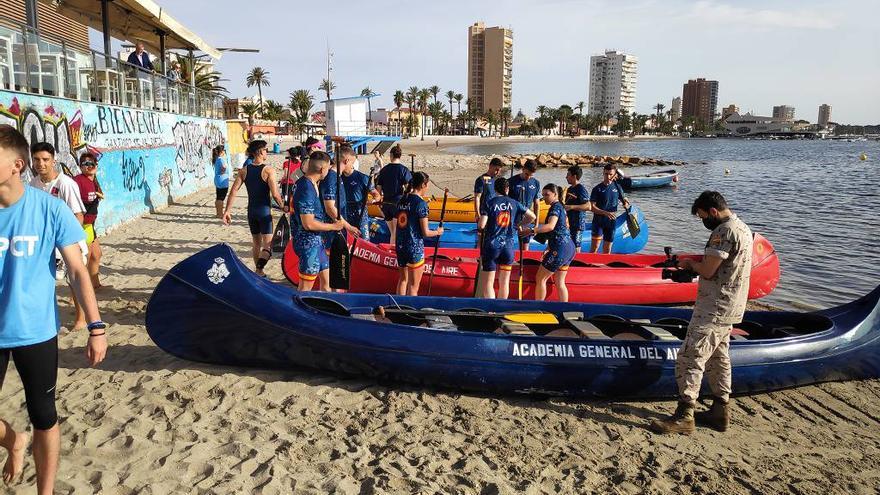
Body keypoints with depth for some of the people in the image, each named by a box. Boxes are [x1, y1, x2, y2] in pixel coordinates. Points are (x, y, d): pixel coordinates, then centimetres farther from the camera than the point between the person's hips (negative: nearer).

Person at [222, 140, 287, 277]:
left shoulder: (244, 170, 2)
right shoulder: (268, 170, -12)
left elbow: (233, 191, -2)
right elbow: (275, 194, -17)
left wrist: (227, 210, 1)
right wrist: (283, 207, 0)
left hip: (251, 211, 6)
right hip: (264, 211, -5)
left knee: (256, 244, 20)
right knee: (267, 246, -6)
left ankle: (259, 272, 30)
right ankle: (258, 270, -30)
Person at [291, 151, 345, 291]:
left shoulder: (309, 183, 8)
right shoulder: (306, 189, -23)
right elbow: (308, 224, -26)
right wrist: (333, 226, -14)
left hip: (315, 240, 10)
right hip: (308, 242, -10)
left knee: (325, 280, 18)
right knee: (306, 286, 2)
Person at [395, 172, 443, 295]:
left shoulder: (402, 200, 6)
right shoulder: (421, 204, -14)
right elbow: (425, 233, -14)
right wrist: (438, 232, 4)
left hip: (400, 245, 7)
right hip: (415, 248, -7)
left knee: (403, 279, 22)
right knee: (413, 286, 2)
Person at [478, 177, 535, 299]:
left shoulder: (489, 203, -5)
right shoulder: (514, 203, 3)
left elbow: (482, 225, -12)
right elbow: (532, 216, 8)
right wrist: (518, 225, 20)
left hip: (491, 245, -3)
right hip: (508, 246, 3)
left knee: (488, 283, 1)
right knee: (504, 282, 14)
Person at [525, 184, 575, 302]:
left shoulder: (555, 207, -11)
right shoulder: (561, 207, 18)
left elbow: (550, 226, -28)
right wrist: (549, 247, 22)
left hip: (560, 248, -10)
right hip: (569, 247, 10)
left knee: (540, 279, 0)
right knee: (560, 282, 13)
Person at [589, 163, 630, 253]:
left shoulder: (617, 187, 6)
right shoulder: (597, 189, -5)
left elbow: (623, 199, 18)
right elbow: (592, 207, -11)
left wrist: (626, 204, -7)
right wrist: (606, 213, -24)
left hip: (611, 222, 4)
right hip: (598, 221, -4)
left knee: (607, 249, 10)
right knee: (594, 247, -13)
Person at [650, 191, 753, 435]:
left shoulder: (724, 231, -19)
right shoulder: (742, 228, 14)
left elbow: (707, 271, -20)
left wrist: (690, 263, -2)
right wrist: (697, 263, 9)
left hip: (714, 309, -11)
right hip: (728, 308, 11)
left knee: (689, 358, -8)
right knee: (718, 358, 17)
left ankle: (684, 416, -3)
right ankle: (720, 412, 26)